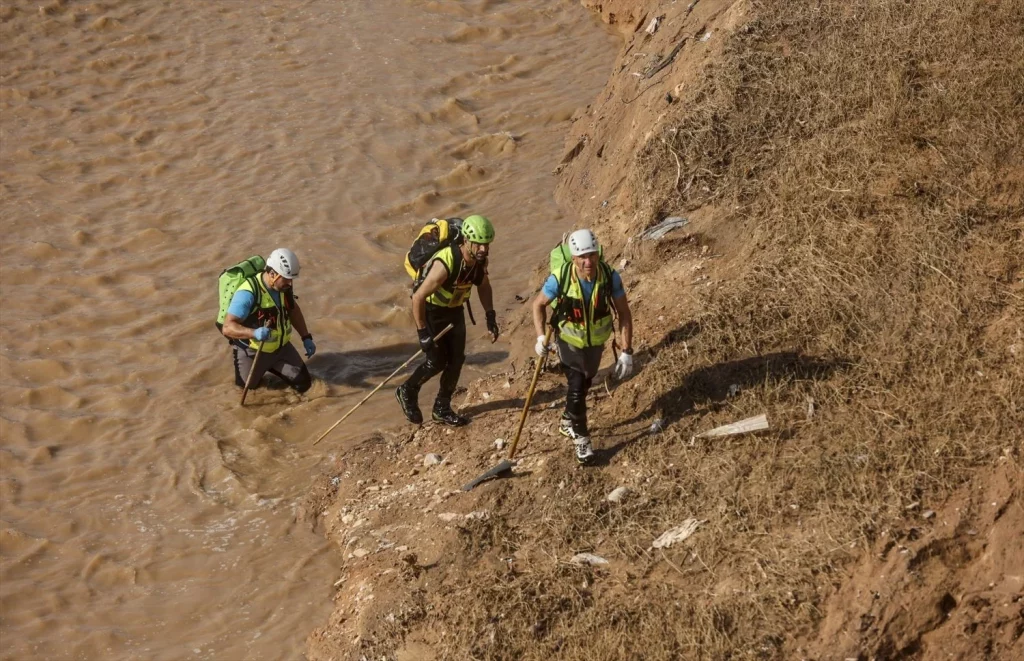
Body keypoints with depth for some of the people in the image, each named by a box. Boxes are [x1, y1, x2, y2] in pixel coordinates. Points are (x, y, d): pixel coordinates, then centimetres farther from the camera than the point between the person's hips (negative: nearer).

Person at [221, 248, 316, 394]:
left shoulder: (283, 286, -12)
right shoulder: (248, 293, -35)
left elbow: (293, 309, 10)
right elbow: (227, 328, -39)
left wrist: (306, 338, 8)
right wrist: (254, 333, -55)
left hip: (281, 348, 5)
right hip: (253, 352, -5)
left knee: (303, 384, 4)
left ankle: (270, 366, 27)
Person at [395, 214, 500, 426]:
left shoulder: (480, 259, -15)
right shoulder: (445, 264, -37)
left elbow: (483, 286, 7)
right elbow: (418, 298, -31)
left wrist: (490, 317, 0)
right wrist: (423, 333, -27)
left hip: (455, 309, 6)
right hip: (431, 310, -6)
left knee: (456, 359, 3)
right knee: (437, 361, -5)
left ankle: (442, 409, 20)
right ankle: (408, 392, 22)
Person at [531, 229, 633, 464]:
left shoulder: (610, 277, -26)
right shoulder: (560, 279, -29)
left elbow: (624, 313, -15)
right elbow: (539, 304, -10)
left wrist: (627, 351, -17)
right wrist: (540, 336, -19)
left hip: (596, 342, 3)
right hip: (570, 342, -2)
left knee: (584, 385, 22)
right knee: (577, 388, -8)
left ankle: (568, 421, 49)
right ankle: (580, 437, 15)